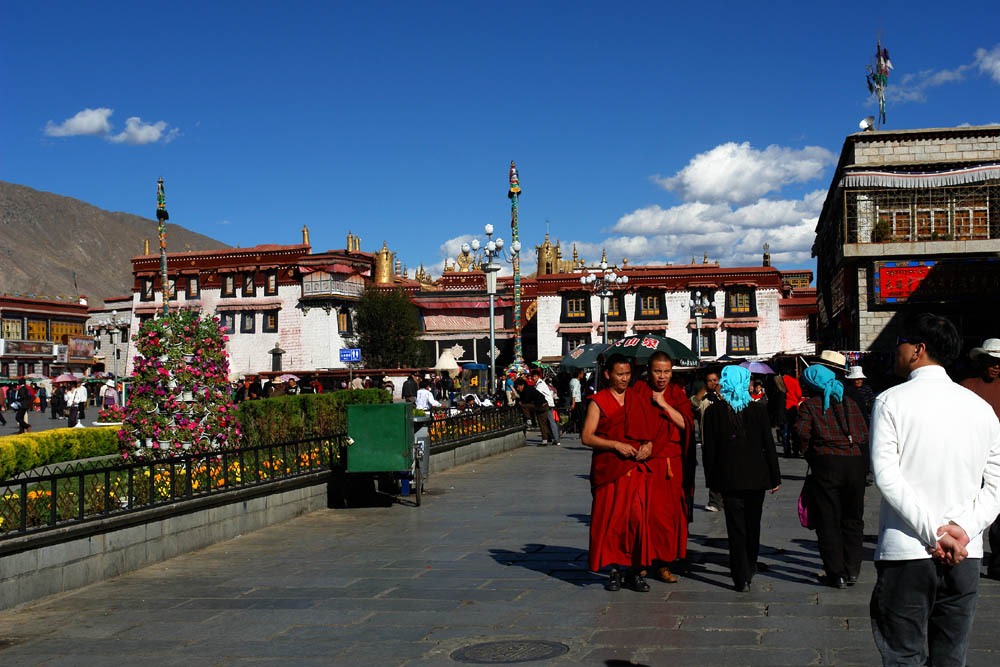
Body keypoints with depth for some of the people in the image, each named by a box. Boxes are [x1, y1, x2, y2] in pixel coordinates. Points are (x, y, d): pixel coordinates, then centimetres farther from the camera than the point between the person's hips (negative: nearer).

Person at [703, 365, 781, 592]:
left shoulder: (713, 411, -6)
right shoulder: (758, 409, -4)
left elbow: (710, 449, -4)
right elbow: (769, 444, -2)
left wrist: (712, 479, 4)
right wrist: (775, 477, 5)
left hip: (729, 477, -2)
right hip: (756, 476, 2)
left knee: (736, 530, 2)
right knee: (753, 525, 18)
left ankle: (742, 579, -2)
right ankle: (750, 569, 33)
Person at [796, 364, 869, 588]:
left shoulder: (809, 405, 1)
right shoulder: (849, 403, 14)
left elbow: (802, 432, -11)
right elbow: (864, 434, 9)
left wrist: (810, 455, 5)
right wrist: (862, 464, 13)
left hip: (826, 463, -4)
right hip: (855, 462, 4)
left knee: (828, 521, 5)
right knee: (853, 519, 15)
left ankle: (837, 573, 6)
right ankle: (852, 570, 16)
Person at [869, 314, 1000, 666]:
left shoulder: (891, 400, -4)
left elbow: (887, 476, -13)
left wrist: (935, 533, -13)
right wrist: (962, 530, -7)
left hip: (906, 554, -4)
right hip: (966, 558, 4)